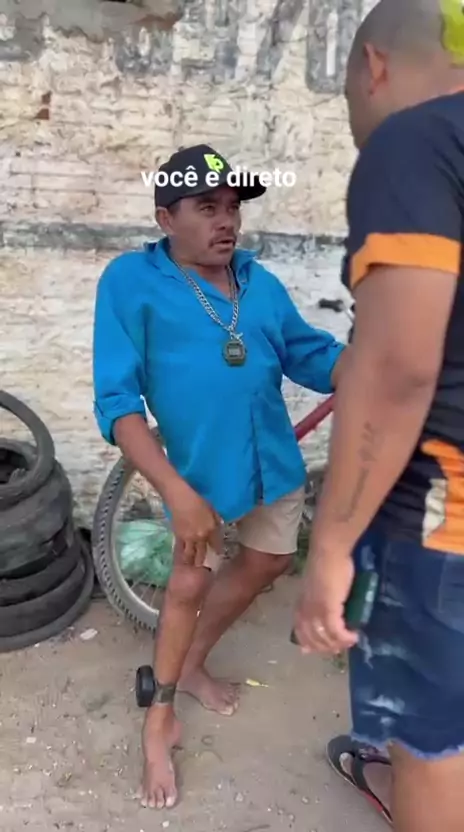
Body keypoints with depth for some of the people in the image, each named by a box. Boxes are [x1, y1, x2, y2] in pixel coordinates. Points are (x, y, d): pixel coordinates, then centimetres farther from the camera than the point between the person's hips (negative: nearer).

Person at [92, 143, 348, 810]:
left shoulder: (260, 282, 0)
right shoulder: (131, 281, -14)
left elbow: (314, 356, 8)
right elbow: (117, 401, -19)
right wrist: (178, 493, -29)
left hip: (275, 461, 6)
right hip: (199, 469, -6)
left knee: (265, 564, 20)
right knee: (189, 584, 4)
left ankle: (192, 665, 44)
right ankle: (160, 717, 29)